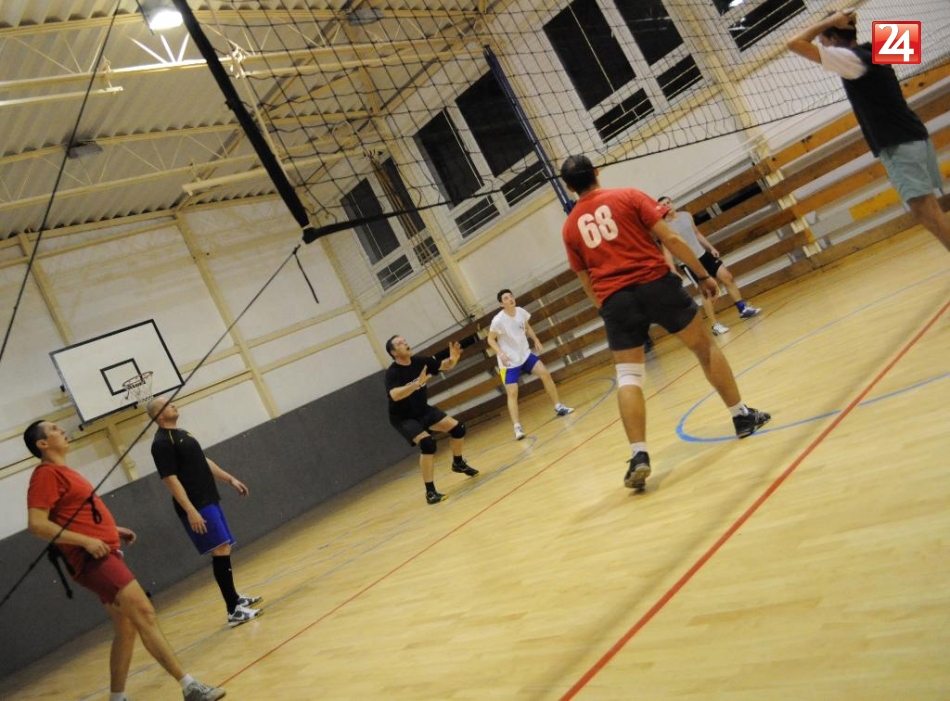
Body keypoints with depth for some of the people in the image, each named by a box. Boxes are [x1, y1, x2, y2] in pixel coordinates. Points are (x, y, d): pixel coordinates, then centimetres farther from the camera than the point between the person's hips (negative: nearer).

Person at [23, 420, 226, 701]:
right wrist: (86, 541, -22)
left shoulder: (63, 472, 21)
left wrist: (113, 530, 20)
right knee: (144, 613, -18)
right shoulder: (46, 474, -9)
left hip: (105, 555, 11)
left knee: (126, 628, 14)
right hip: (91, 558, -11)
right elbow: (36, 524, -19)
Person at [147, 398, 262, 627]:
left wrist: (230, 479, 21)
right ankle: (234, 611, -11)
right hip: (197, 507, -10)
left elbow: (203, 462, 23)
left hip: (209, 501, 10)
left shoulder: (181, 433, 16)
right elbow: (171, 479, -19)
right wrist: (191, 511, -24)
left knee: (224, 550, 15)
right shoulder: (162, 442, -14)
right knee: (221, 552, -13)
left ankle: (235, 597, 28)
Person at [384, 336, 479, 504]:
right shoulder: (392, 373, -27)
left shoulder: (419, 361, -10)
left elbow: (445, 366, -2)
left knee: (457, 428, 1)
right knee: (427, 443, -28)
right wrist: (417, 383, -58)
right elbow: (395, 395, -46)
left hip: (424, 410, 7)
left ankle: (458, 463, 31)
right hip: (403, 419, -7)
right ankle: (430, 492, -18)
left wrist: (453, 359, -26)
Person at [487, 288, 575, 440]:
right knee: (512, 393, -12)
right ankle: (517, 428, -10)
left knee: (545, 374, 1)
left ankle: (558, 407, 17)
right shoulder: (498, 320, -22)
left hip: (525, 354, 6)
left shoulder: (521, 312, -6)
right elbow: (490, 339, -12)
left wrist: (536, 340, 3)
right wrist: (500, 353, -26)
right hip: (509, 361, -5)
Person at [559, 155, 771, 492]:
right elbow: (670, 239, -2)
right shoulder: (628, 196, 4)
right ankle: (742, 416, 24)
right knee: (704, 347, 15)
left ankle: (639, 455, -11)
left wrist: (609, 310, 28)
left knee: (628, 377, 2)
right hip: (655, 282, -1)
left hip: (614, 299, 2)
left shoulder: (570, 227, 12)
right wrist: (703, 274, 5)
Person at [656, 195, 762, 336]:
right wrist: (673, 271, -23)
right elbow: (666, 250, -16)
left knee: (727, 277, 5)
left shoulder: (686, 215, 6)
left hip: (704, 254, 6)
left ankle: (743, 308, 17)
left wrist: (711, 247, 12)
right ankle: (715, 325, -1)